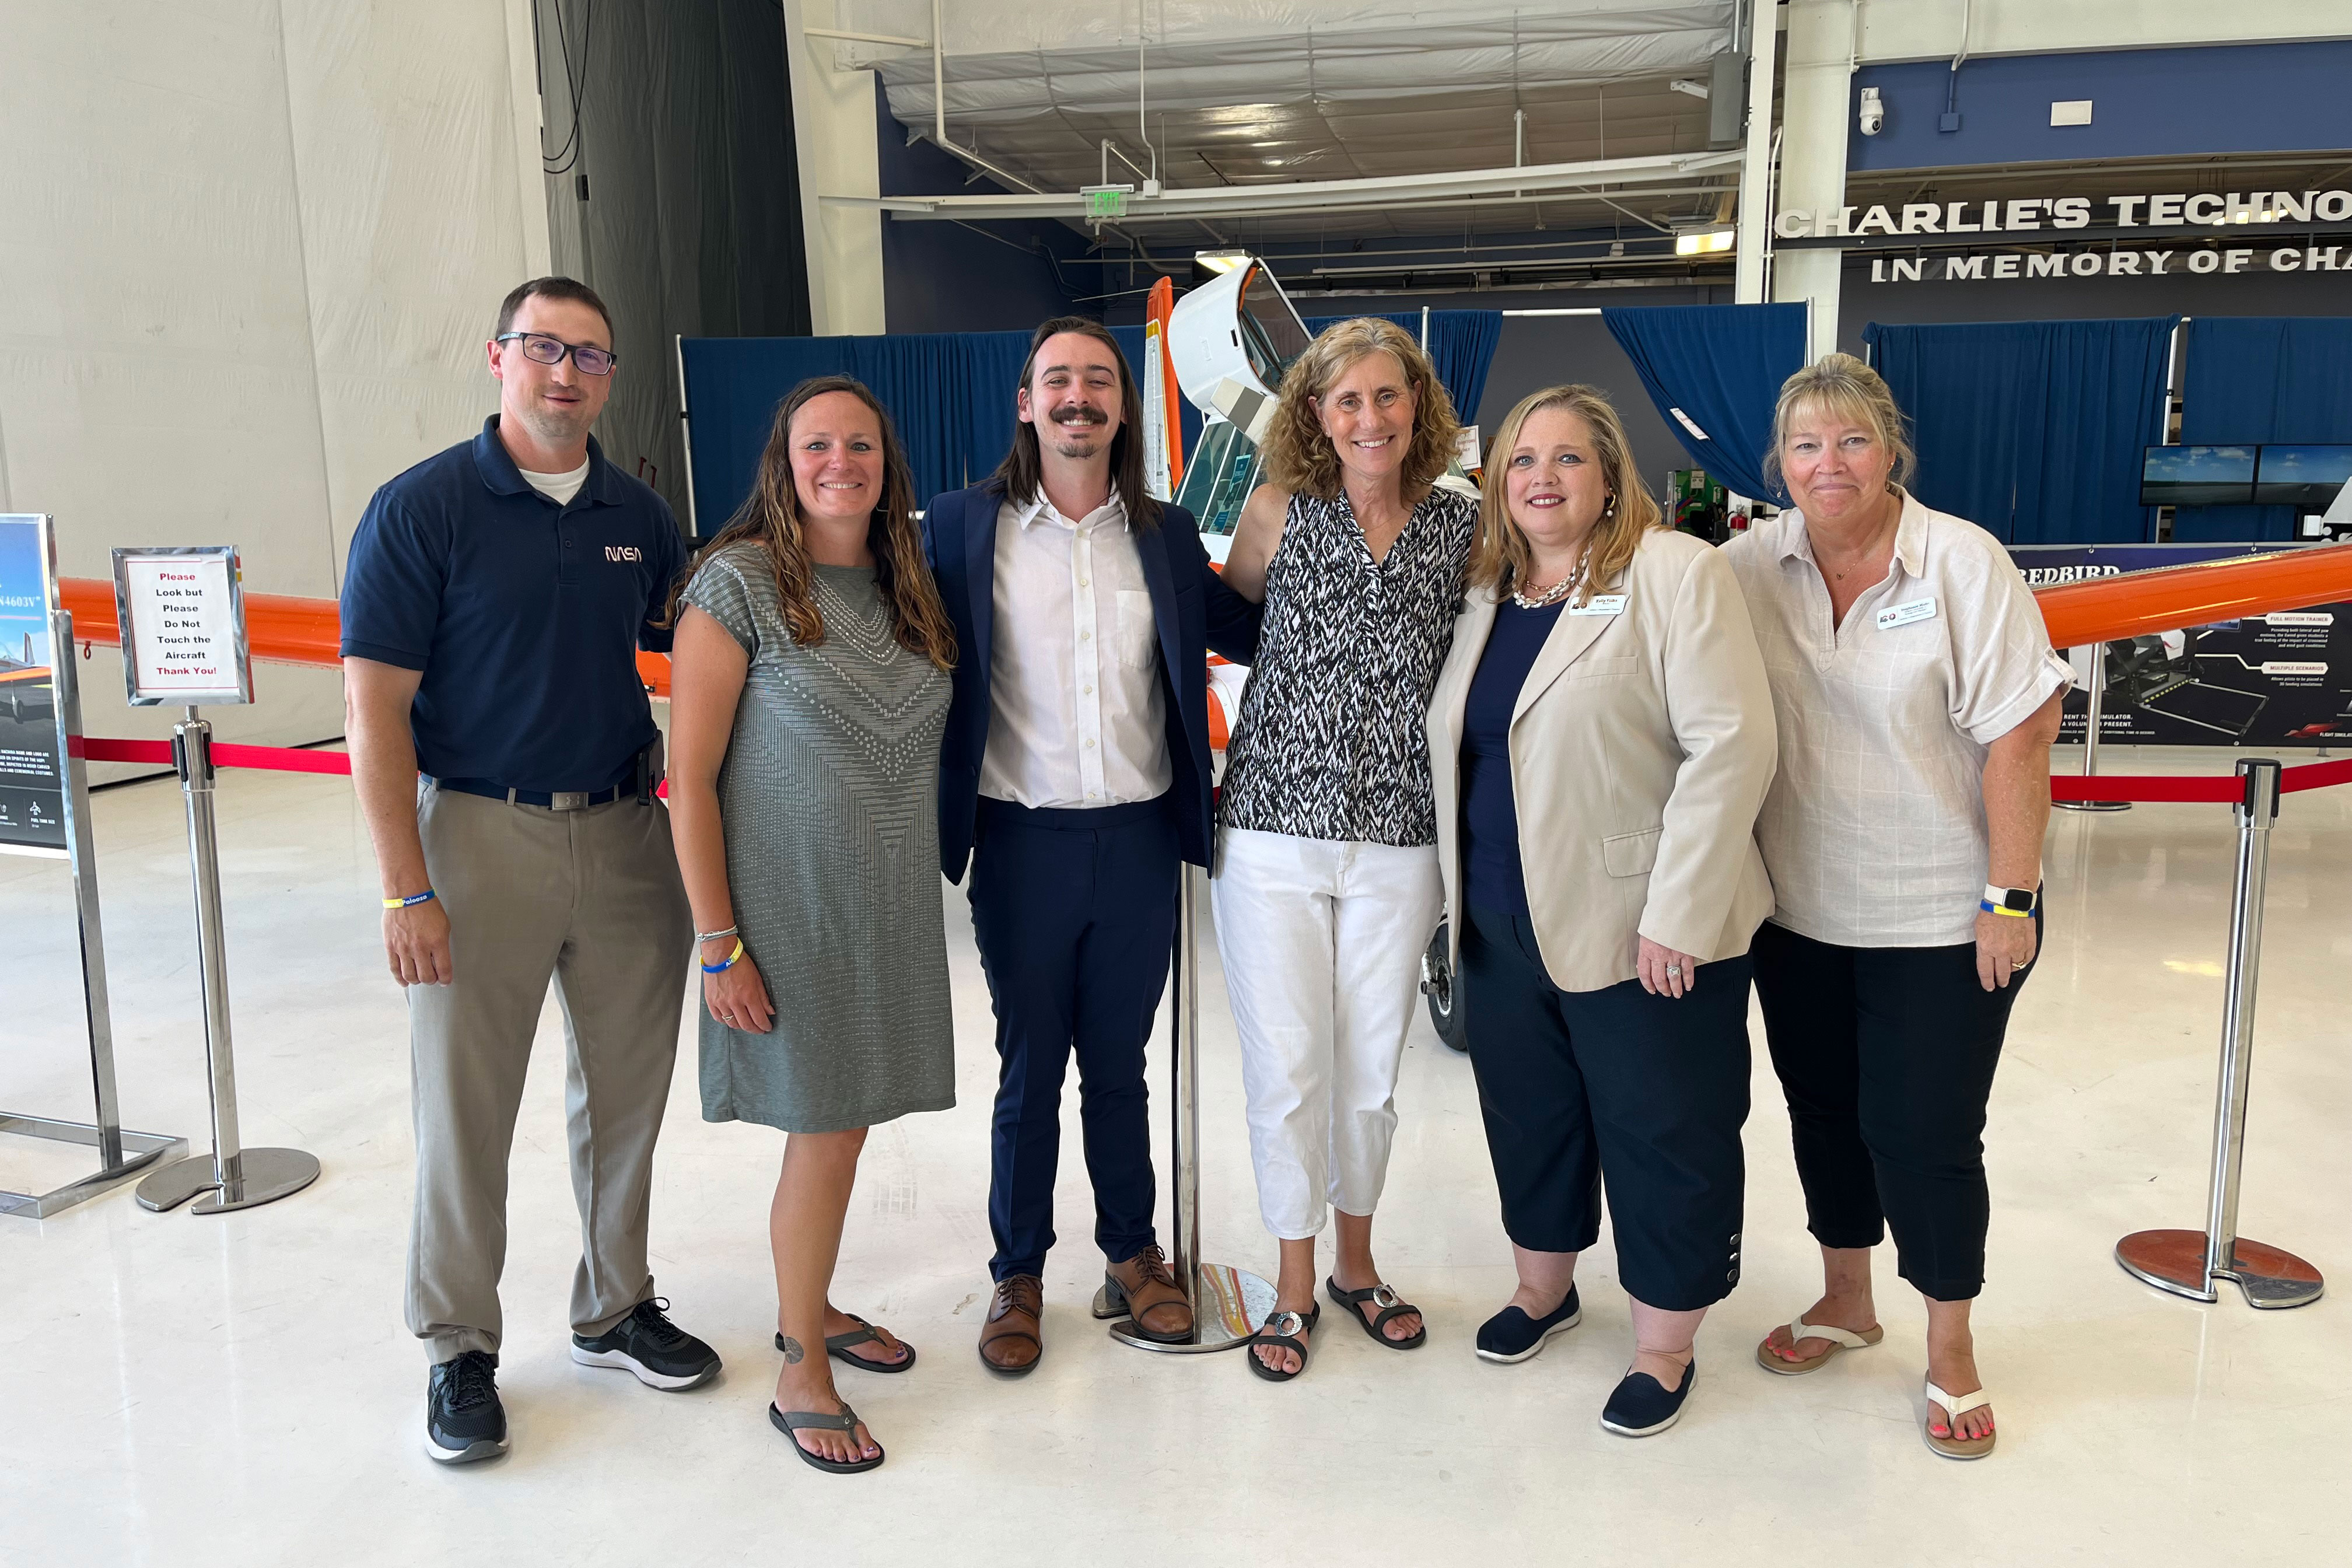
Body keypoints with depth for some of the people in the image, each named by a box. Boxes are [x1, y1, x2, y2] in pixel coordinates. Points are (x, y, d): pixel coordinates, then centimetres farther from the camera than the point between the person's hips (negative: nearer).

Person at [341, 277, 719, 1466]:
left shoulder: (637, 516, 7)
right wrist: (407, 889, -14)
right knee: (466, 1103, 5)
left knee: (627, 1090, 13)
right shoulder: (422, 508, -7)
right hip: (480, 836, -4)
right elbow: (375, 708, -10)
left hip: (625, 833, 5)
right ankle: (458, 1348, 23)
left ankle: (616, 1308, 31)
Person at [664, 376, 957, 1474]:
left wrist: (922, 879, 12)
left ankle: (811, 1310, 37)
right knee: (824, 1137, 1)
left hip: (893, 913, 6)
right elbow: (689, 775, -13)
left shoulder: (907, 588, 7)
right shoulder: (738, 582, -12)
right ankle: (801, 1379, 20)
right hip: (790, 913, -6)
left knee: (847, 1121, 15)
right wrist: (720, 945, -15)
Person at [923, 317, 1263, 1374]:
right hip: (1024, 841, -2)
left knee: (1118, 1065, 16)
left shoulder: (1166, 535, 6)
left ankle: (1131, 1253, 35)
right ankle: (1019, 1274, 29)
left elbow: (1255, 632, 10)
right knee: (1029, 1071, 11)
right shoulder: (965, 526, -2)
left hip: (1139, 840, 2)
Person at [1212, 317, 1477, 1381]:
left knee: (1372, 1066, 12)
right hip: (1273, 827, -1)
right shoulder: (1281, 511, -1)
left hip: (1398, 839, 2)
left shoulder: (1459, 526, 3)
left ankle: (1357, 1263, 34)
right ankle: (1294, 1285, 23)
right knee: (1286, 1064, 4)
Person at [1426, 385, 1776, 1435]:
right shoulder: (1484, 593, 9)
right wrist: (1458, 890, 13)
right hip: (1505, 928, 6)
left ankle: (1665, 1347, 26)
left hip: (1639, 933, -6)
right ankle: (1544, 1287, 42)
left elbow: (1731, 745, -17)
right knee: (1528, 1115, 20)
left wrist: (1676, 917, -20)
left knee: (1663, 1140, 8)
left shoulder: (1675, 573, -11)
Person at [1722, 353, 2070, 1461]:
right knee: (1822, 1108, 16)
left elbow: (2020, 736, -11)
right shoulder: (1749, 567, -2)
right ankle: (1846, 1301, 39)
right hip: (1799, 909, 4)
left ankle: (1950, 1349, 27)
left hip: (1941, 920, -3)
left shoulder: (1962, 563, -11)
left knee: (1925, 1132, 3)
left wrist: (2011, 897, -14)